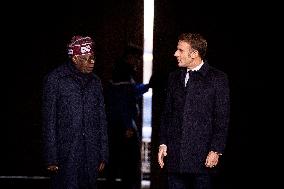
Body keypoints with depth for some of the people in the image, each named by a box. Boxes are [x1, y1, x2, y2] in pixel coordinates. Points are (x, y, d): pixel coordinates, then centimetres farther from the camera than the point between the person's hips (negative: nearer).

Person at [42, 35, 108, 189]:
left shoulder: (95, 82, 12)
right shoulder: (55, 80, -3)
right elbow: (49, 121, -5)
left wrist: (103, 155, 11)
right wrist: (51, 158, -9)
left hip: (91, 157, 5)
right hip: (66, 156, -4)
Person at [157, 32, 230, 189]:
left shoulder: (217, 78, -2)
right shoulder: (174, 77, 14)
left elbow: (222, 119, -5)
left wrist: (216, 150, -11)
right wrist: (163, 143, 7)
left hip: (202, 155, -4)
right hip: (175, 154, 4)